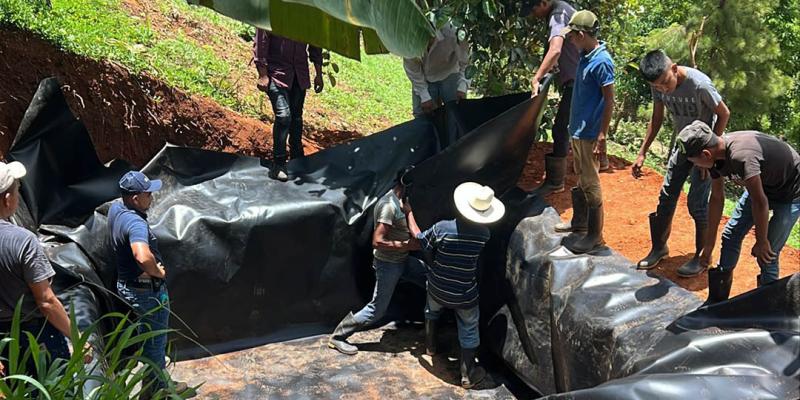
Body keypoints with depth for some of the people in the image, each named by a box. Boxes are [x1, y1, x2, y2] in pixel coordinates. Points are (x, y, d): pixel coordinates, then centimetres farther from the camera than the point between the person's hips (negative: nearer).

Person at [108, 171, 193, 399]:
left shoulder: (116, 208, -5)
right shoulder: (135, 223, -34)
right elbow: (143, 257, -51)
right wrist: (158, 272, -29)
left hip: (126, 284, 10)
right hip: (148, 290, -10)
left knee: (147, 333, 29)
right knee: (155, 342, 11)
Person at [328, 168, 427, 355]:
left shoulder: (400, 201, 5)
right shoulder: (389, 205, -25)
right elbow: (377, 241, -29)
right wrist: (407, 245, -24)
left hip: (403, 260, 9)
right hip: (388, 263, -9)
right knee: (377, 310, -2)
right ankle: (338, 337, 12)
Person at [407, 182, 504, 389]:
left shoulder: (442, 228, -25)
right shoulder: (483, 234, -18)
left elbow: (418, 238, -7)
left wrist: (410, 213, 6)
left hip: (438, 289, 1)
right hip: (465, 295, -1)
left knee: (432, 311, 34)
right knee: (469, 332, 18)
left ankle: (430, 345, 53)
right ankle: (468, 375, 27)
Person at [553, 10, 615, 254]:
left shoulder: (601, 62, -18)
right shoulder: (585, 56, 8)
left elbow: (609, 101, -18)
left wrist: (602, 137, -20)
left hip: (590, 134, -9)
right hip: (578, 131, 9)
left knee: (590, 184, -2)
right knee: (579, 180, 18)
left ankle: (594, 235, 7)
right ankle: (579, 224, 32)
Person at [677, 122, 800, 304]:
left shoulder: (741, 156, -40)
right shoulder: (716, 154, -12)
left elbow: (760, 202, -30)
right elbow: (717, 198, -1)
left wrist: (761, 242, -16)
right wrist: (709, 243, 6)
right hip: (762, 185, 8)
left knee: (767, 255, -11)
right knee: (731, 235, 7)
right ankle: (717, 302, 19)